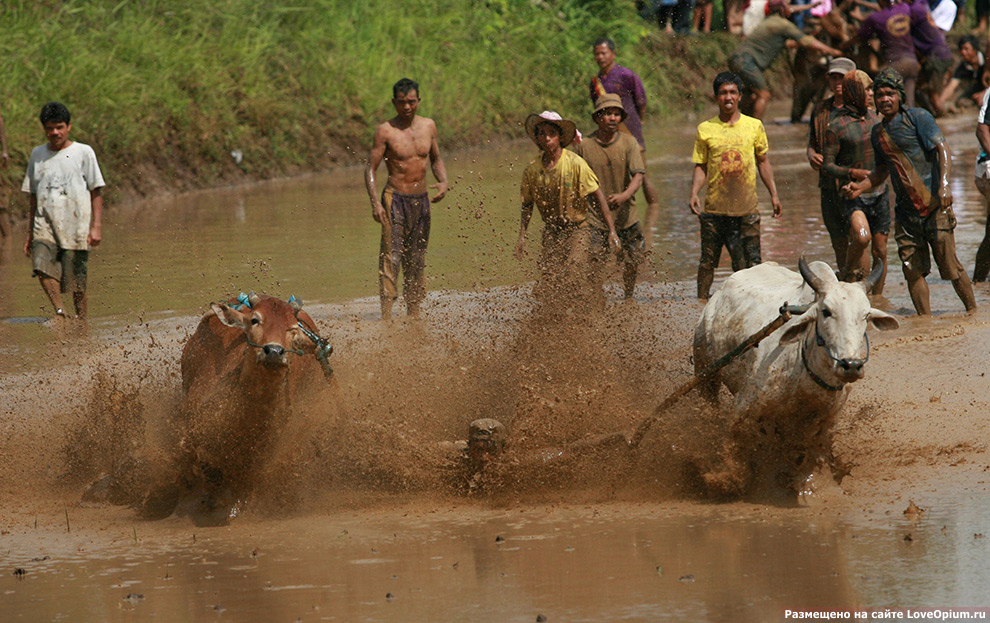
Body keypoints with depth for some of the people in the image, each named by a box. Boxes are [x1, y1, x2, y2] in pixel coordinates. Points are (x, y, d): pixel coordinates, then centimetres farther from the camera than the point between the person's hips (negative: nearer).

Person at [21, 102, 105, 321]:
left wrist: (96, 226, -6)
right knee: (43, 267, -22)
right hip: (45, 223, 3)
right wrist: (30, 232, 19)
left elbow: (96, 192, 3)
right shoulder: (38, 154, 15)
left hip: (76, 225, -3)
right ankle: (60, 312, -18)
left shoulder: (83, 153, 4)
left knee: (77, 282, -5)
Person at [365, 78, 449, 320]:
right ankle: (386, 315, -16)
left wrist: (443, 182, 1)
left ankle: (413, 314, 17)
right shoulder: (386, 131, -7)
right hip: (395, 199, -5)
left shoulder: (428, 126, 8)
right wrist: (375, 202, -19)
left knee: (417, 261, 10)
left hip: (421, 200, 5)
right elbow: (371, 168, -7)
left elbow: (436, 159, 21)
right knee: (391, 258, -13)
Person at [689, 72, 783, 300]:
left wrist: (773, 194, 11)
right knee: (708, 261, 2)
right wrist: (694, 193, -8)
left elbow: (763, 161, 15)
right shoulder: (705, 130, 6)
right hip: (714, 208, 0)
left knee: (750, 264, -3)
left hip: (746, 208, 0)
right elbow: (700, 167, 8)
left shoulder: (754, 126, 8)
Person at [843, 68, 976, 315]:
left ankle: (973, 310, 9)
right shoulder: (878, 133, 15)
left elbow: (942, 149, -11)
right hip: (905, 209, 6)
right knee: (912, 269, 0)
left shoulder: (918, 117, -3)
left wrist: (944, 185, -25)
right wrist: (860, 187, 10)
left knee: (949, 264, -5)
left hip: (934, 204, -6)